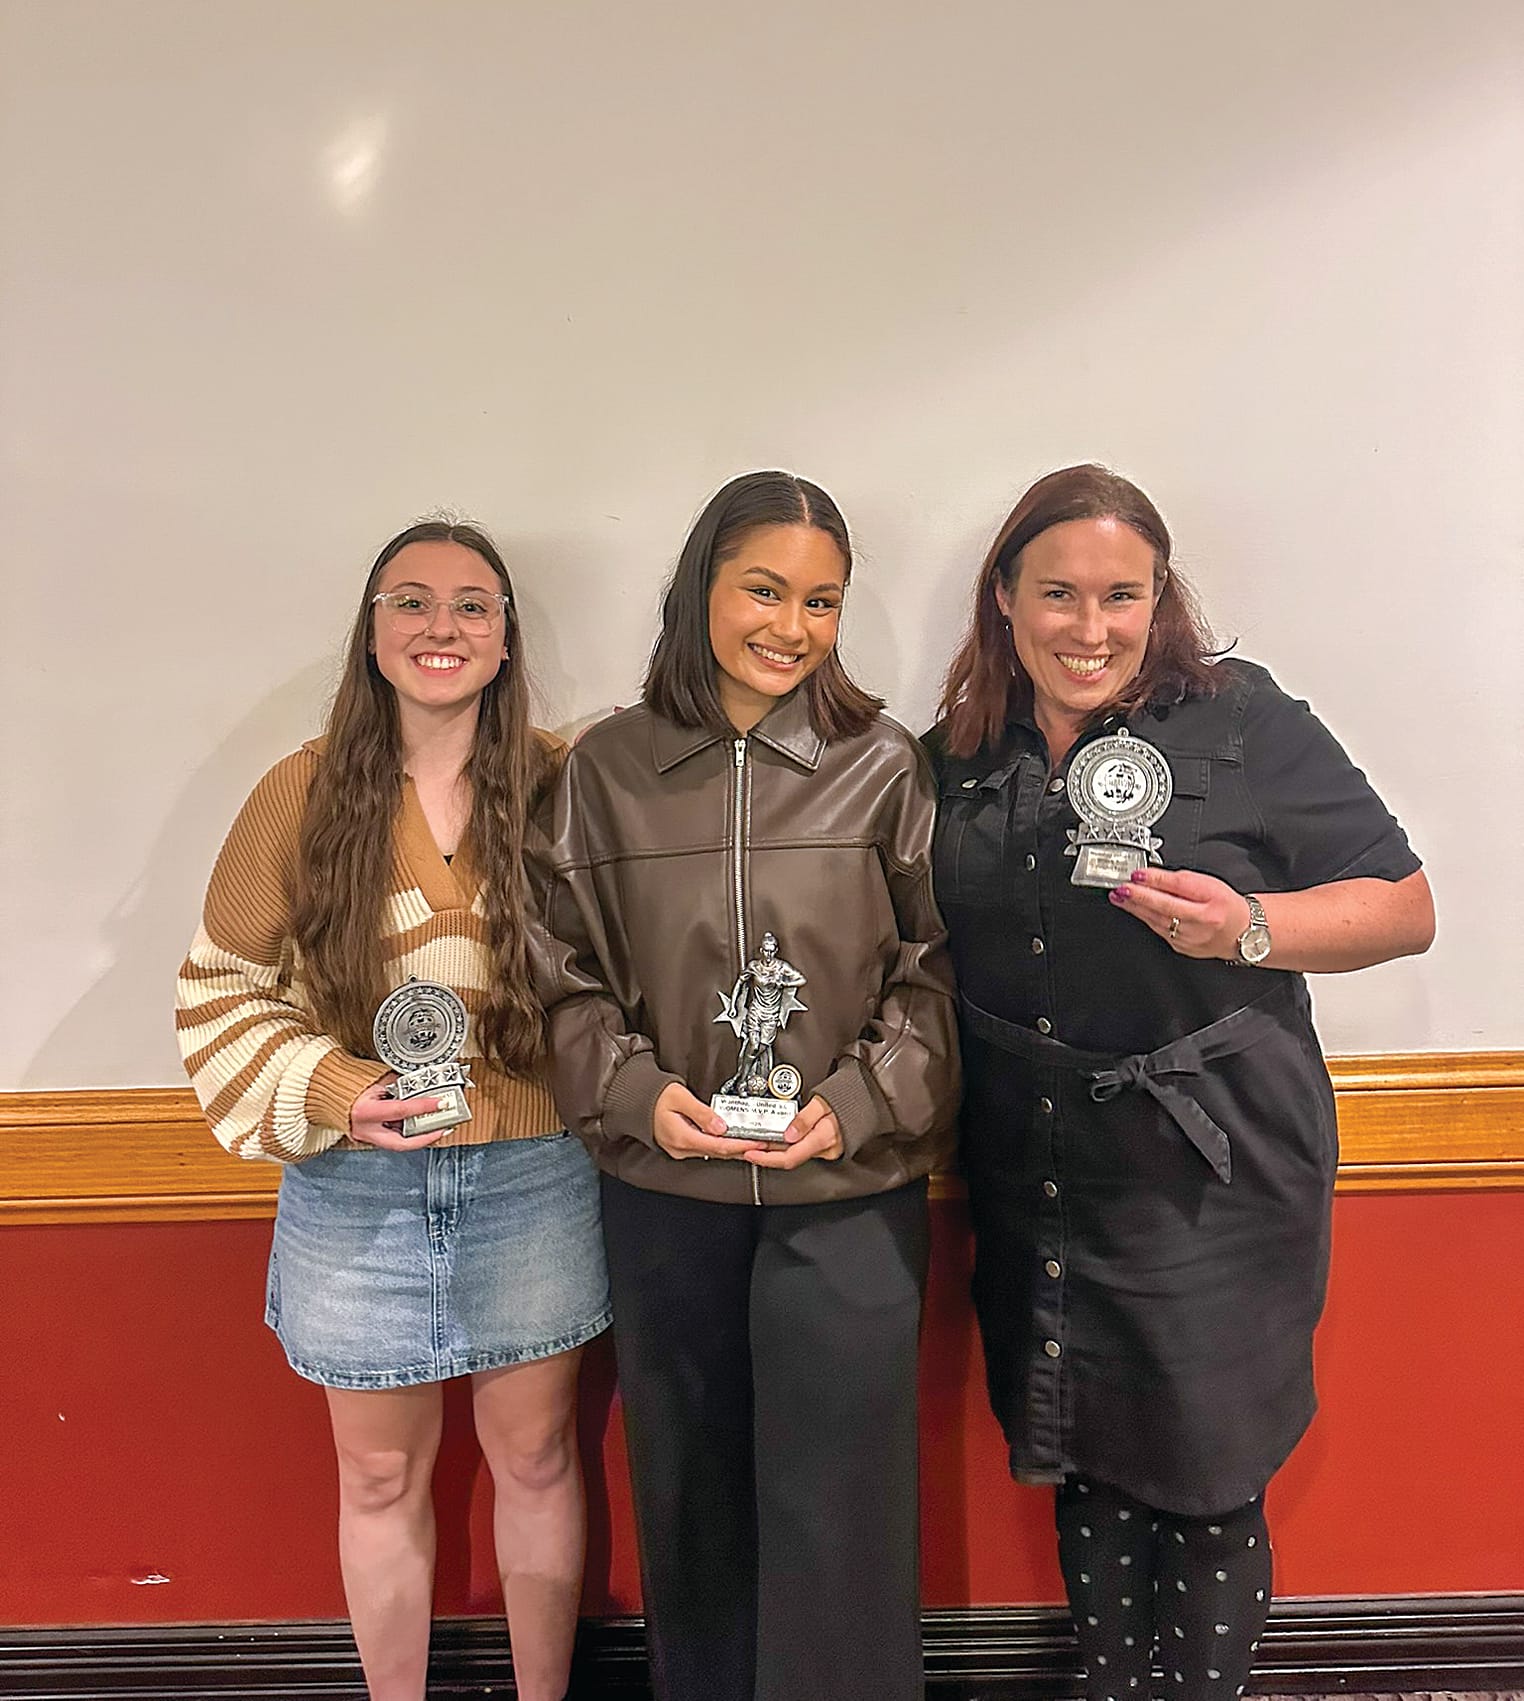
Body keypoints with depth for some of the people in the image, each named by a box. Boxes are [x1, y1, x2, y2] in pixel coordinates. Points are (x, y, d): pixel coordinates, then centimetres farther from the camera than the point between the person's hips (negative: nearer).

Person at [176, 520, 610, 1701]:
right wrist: (330, 1089, -14)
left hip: (531, 1174, 0)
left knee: (536, 1454, 17)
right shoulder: (303, 792, -5)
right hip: (355, 1180, 0)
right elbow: (224, 983, 0)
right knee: (381, 1475, 17)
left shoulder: (558, 784, -5)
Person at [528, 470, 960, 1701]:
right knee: (689, 1490, 19)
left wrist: (858, 1103, -12)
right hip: (662, 1194, 2)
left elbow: (933, 969, 0)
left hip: (850, 1194, -1)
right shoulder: (607, 770, -1)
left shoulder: (884, 767, -3)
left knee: (833, 1501, 7)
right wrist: (636, 1091, -11)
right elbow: (567, 974, 3)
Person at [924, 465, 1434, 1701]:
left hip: (1209, 1187, -4)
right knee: (1083, 1468, 18)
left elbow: (1406, 907, -6)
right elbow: (925, 950, 19)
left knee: (1204, 1482, 9)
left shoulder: (1242, 723, -8)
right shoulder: (957, 755, 5)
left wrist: (1249, 929, -22)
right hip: (1036, 1195, 4)